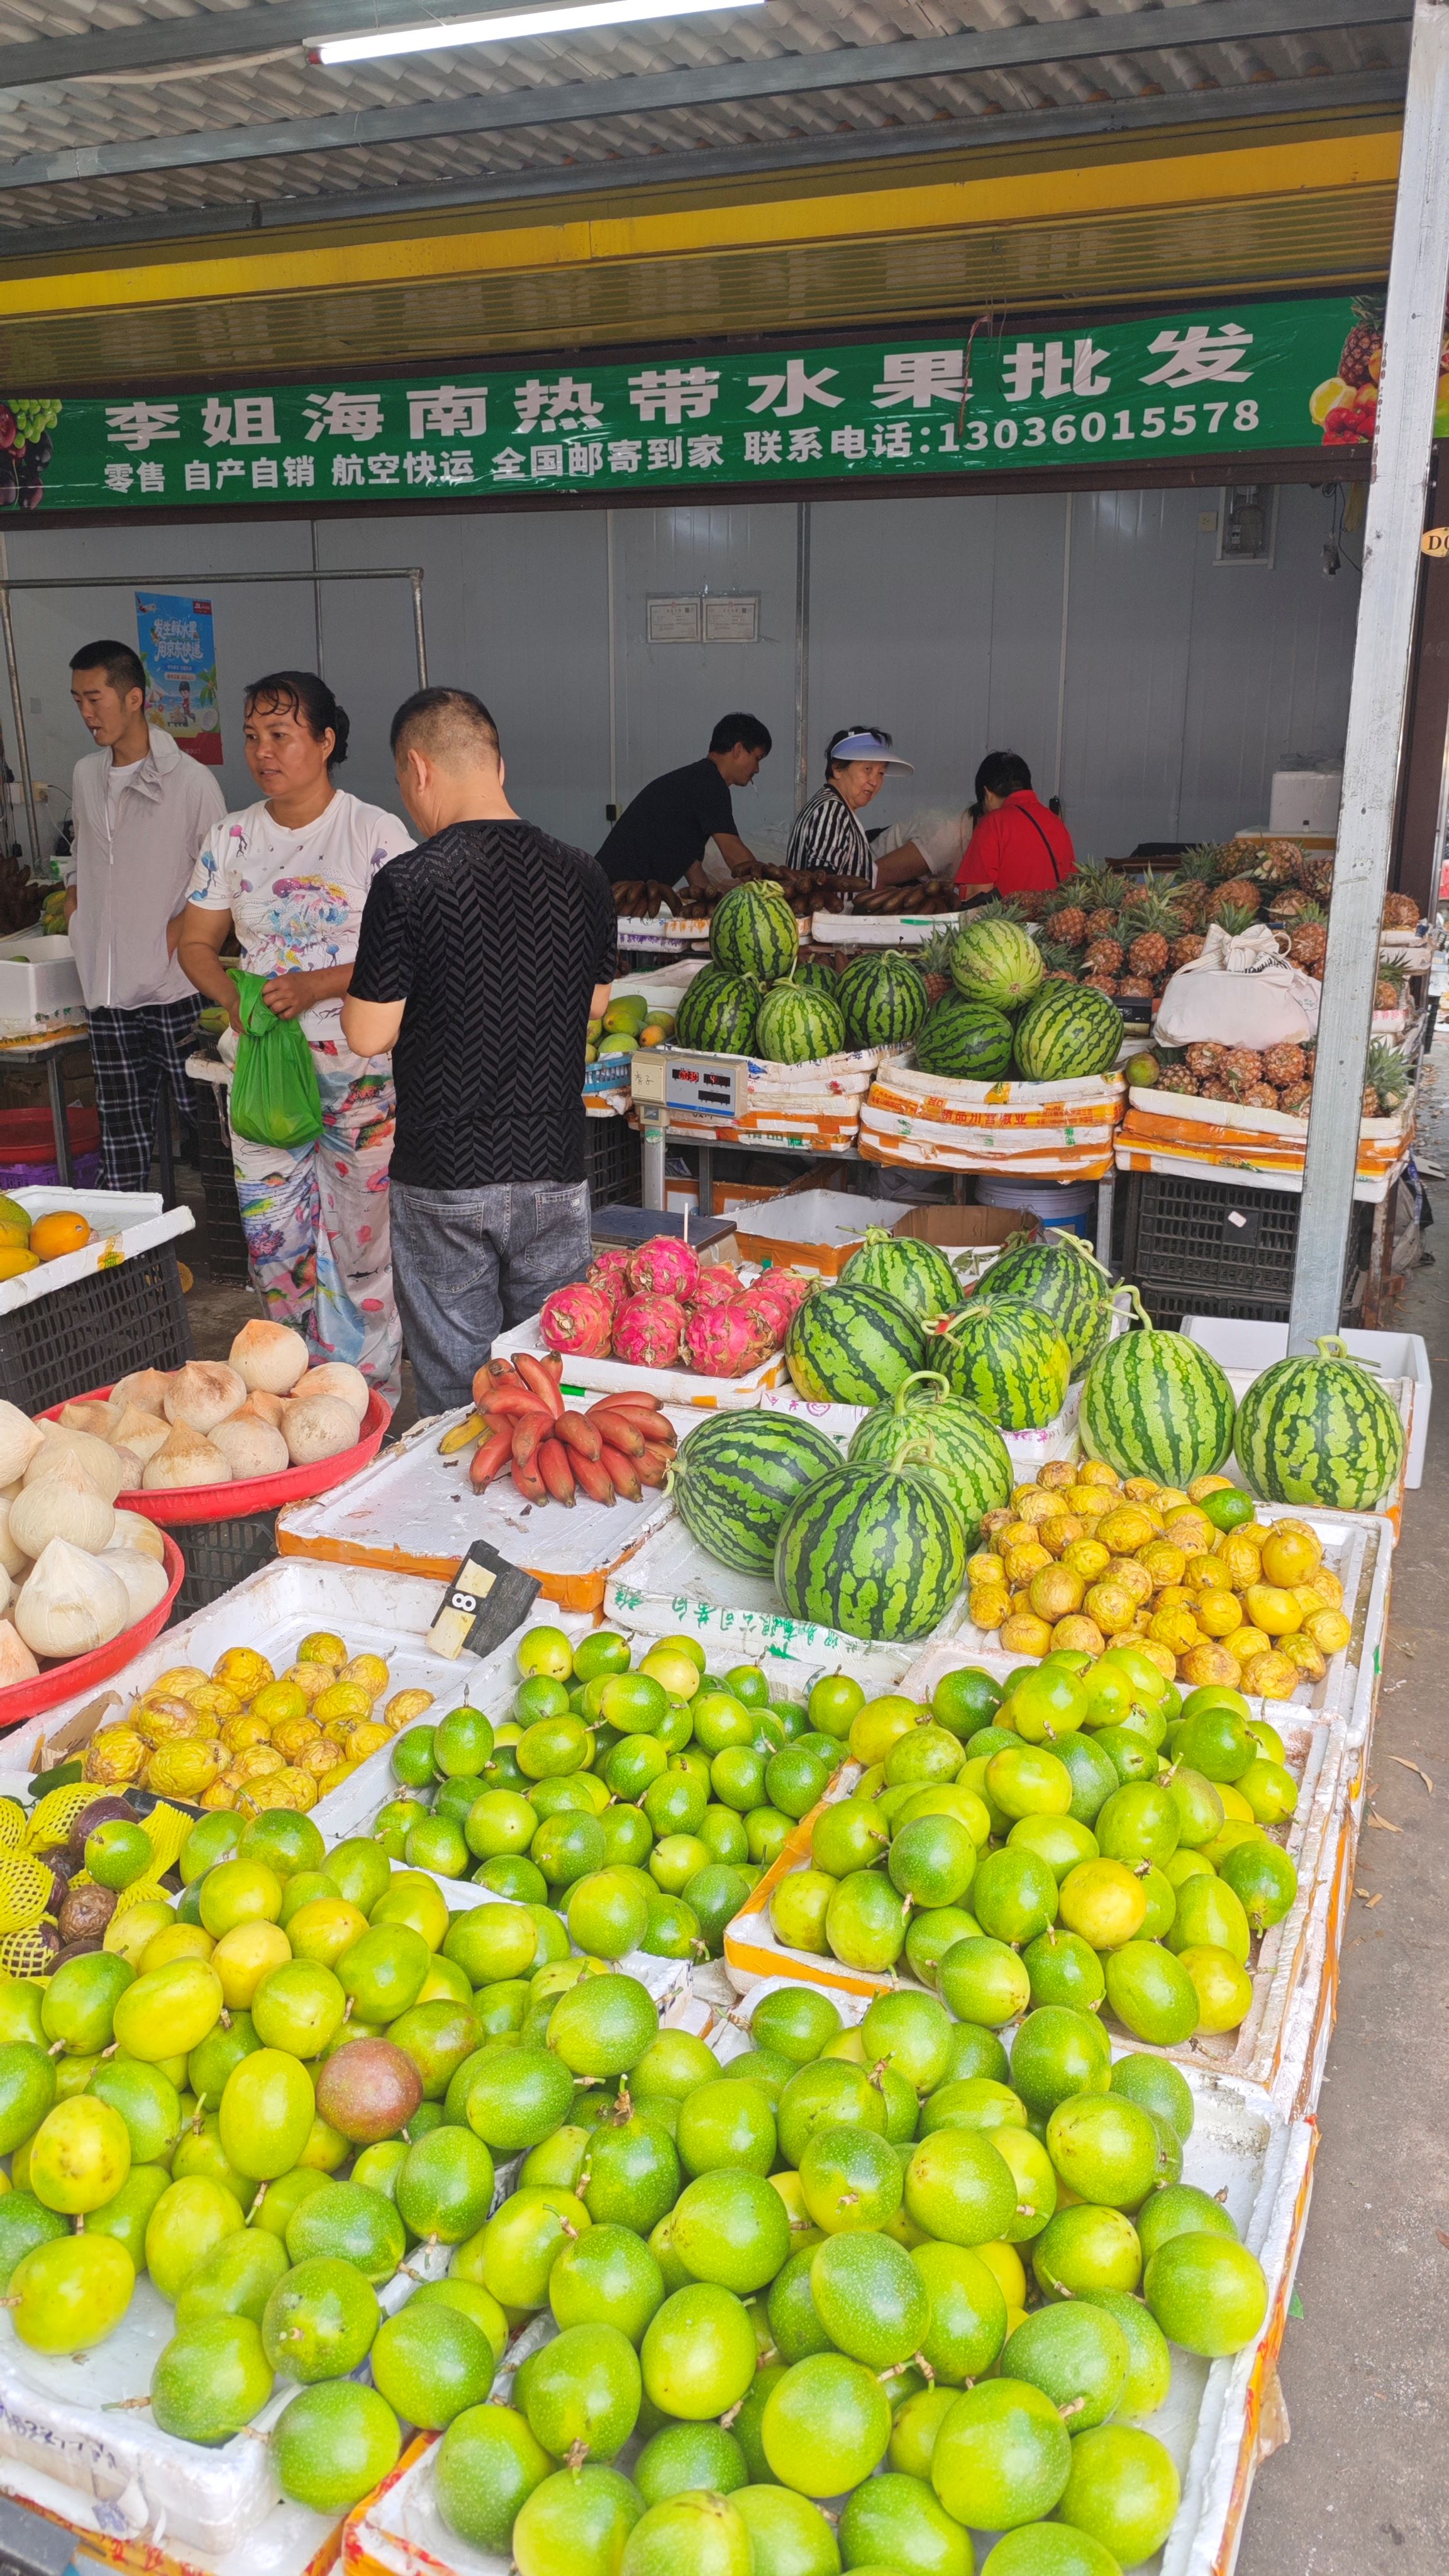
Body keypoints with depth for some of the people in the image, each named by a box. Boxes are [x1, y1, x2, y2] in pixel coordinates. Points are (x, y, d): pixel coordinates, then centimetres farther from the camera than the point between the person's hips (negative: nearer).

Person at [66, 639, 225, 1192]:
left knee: (201, 1115, 2)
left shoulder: (191, 781, -8)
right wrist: (75, 897, 11)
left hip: (174, 986, -5)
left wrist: (182, 927, -14)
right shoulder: (86, 776, 11)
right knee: (121, 1130, 9)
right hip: (106, 987, 5)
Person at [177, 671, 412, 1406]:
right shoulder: (232, 839, 8)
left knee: (360, 1234, 2)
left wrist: (318, 986, -23)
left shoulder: (377, 833, -6)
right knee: (272, 1238, 8)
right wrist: (233, 1000, -10)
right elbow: (196, 942, 11)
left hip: (360, 1069, -4)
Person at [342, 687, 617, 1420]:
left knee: (455, 1388, 8)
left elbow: (369, 1036, -10)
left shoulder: (408, 884, -14)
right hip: (553, 1168, 4)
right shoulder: (581, 876, 0)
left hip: (443, 1178, -4)